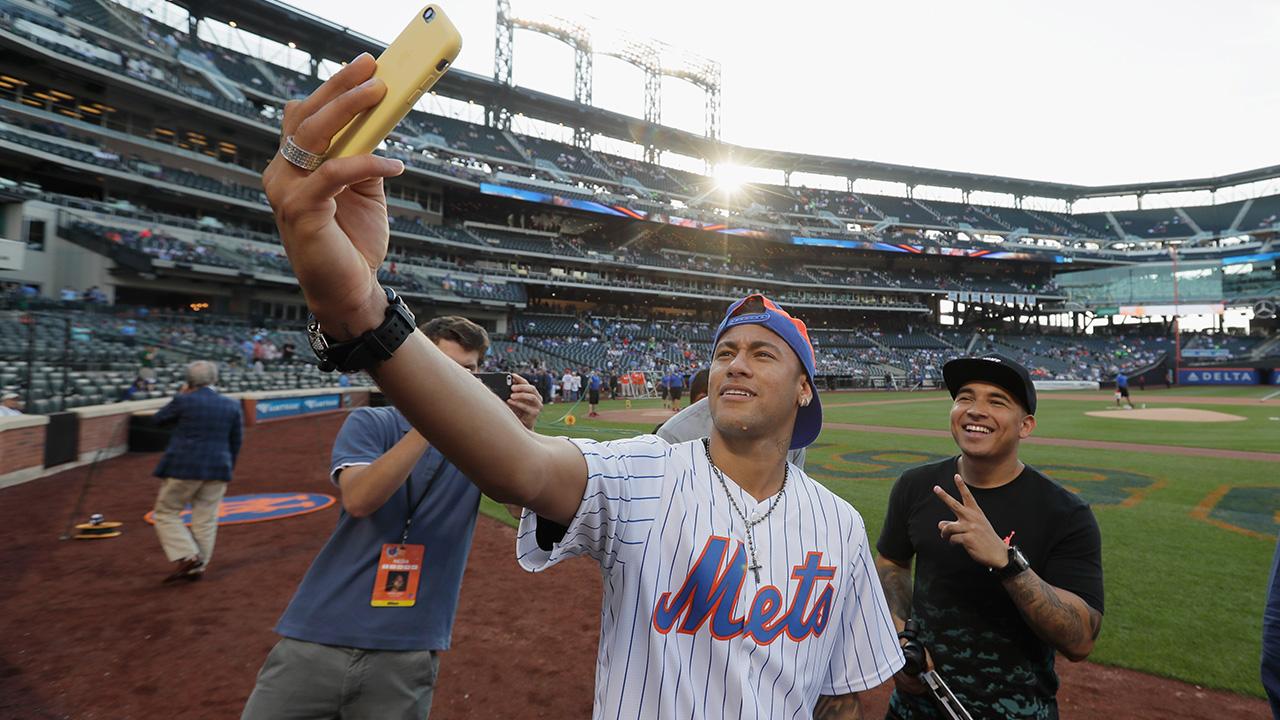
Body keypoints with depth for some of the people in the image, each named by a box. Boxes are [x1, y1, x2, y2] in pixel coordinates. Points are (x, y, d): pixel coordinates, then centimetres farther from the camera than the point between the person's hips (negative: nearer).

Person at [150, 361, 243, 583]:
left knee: (166, 513, 11)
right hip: (217, 470, 4)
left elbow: (158, 420, 10)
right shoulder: (232, 406, 4)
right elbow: (235, 443, 9)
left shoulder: (184, 401, -8)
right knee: (206, 520, 10)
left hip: (184, 468, -4)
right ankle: (198, 568, 14)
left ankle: (187, 557, -1)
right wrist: (227, 469, 20)